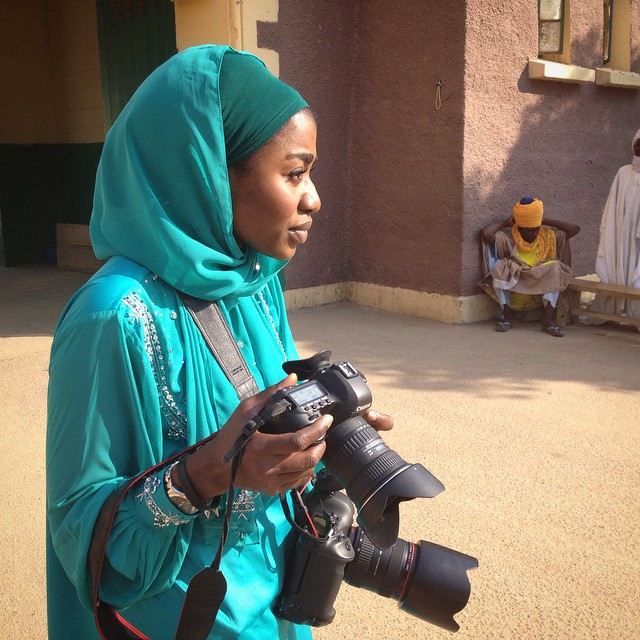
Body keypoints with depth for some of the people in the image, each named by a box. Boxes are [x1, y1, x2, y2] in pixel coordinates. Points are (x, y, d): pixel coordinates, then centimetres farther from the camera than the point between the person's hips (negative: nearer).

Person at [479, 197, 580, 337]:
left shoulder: (548, 235, 5)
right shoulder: (508, 237, -5)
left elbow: (575, 229, -2)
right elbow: (486, 233, -23)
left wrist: (546, 221, -1)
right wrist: (505, 223, -6)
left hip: (542, 292, 2)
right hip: (513, 292, -2)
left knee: (555, 266, -24)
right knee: (499, 267, -27)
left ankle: (548, 319, -26)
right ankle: (507, 314, -15)